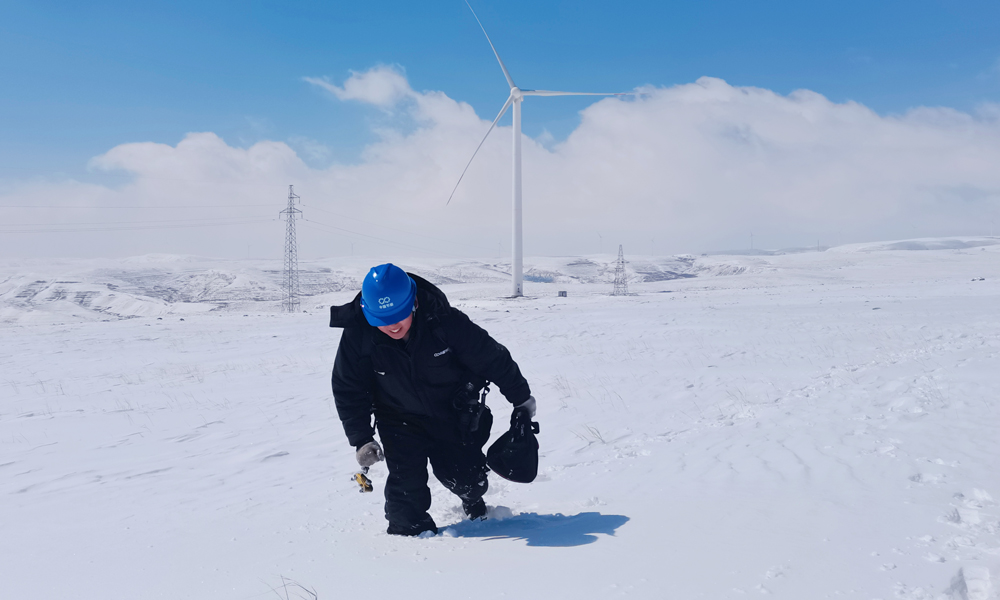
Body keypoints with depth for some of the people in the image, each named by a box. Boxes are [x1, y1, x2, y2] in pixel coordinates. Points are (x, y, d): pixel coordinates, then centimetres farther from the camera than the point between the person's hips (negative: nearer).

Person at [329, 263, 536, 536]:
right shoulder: (357, 334, -24)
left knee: (464, 476, 7)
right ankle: (409, 531, 16)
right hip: (400, 419, 0)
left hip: (454, 414, 0)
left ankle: (473, 500, 44)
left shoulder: (445, 321, -29)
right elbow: (349, 390, -9)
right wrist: (361, 440, -14)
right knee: (406, 482, -13)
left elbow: (492, 358, -15)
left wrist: (521, 398, -4)